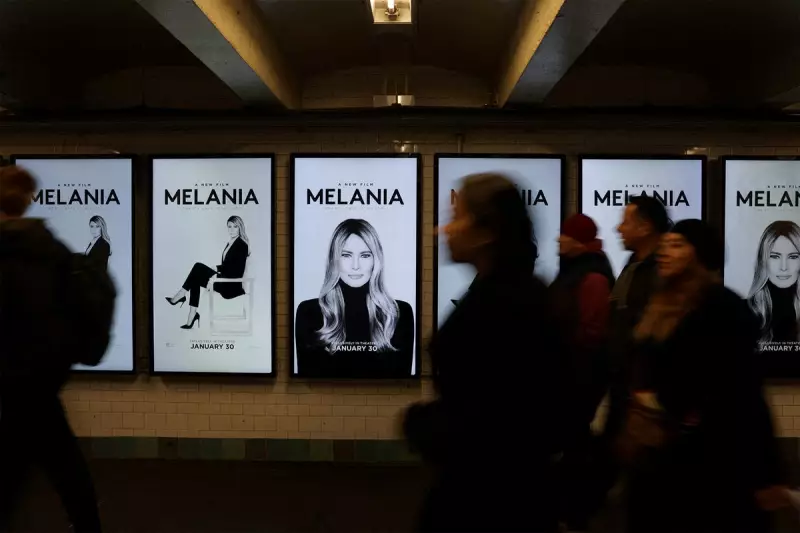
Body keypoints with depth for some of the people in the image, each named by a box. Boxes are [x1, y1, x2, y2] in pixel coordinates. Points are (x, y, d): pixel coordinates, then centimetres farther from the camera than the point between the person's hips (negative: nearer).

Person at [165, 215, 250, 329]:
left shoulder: (242, 245, -10)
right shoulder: (230, 243, 16)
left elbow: (236, 269, -17)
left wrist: (217, 268, -13)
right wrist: (217, 269, -1)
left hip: (232, 285, -8)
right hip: (224, 281, 8)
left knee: (198, 267, -14)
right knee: (195, 280, -9)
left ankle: (181, 295, -4)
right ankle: (192, 316, -14)